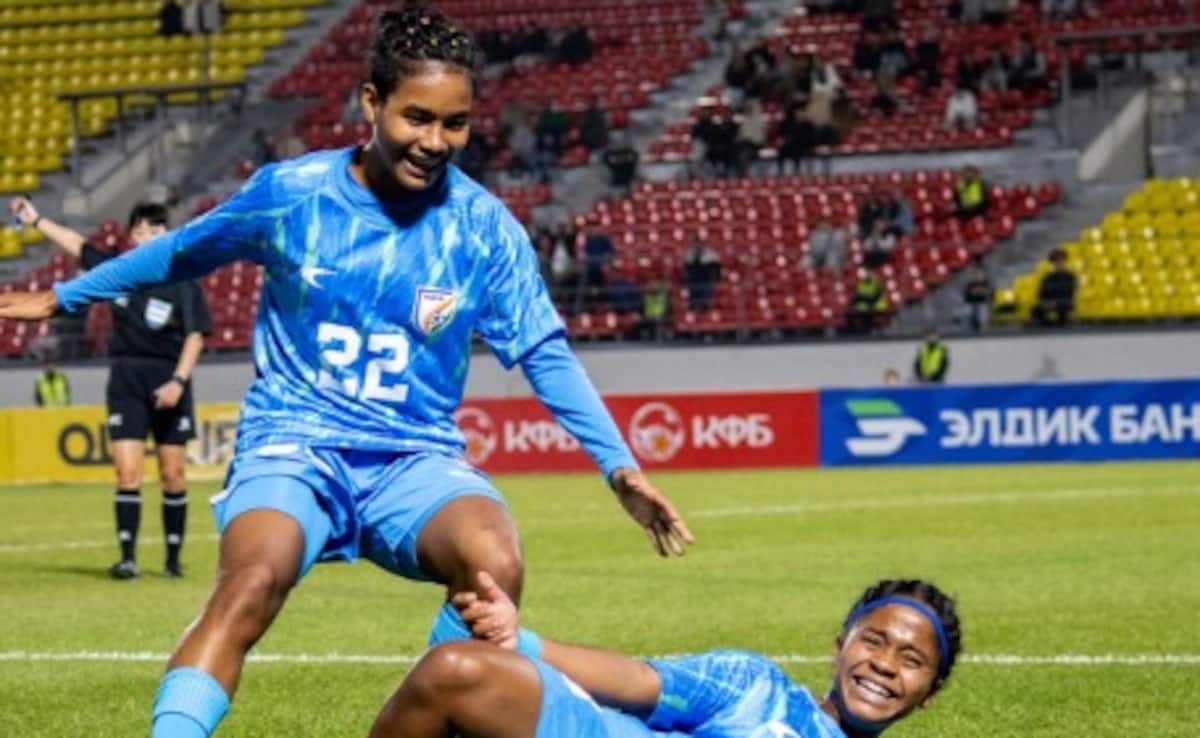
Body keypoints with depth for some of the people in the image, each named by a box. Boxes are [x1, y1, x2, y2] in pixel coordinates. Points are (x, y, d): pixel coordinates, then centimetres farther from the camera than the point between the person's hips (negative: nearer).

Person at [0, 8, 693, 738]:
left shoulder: (485, 226, -3)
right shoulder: (289, 192, -3)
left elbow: (546, 355, 3)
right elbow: (178, 254, 14)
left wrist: (619, 466, -7)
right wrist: (62, 298, 24)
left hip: (416, 456, 1)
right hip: (295, 440, -1)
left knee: (496, 565, -31)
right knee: (252, 585, -34)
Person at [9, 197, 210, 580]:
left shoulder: (182, 282, -5)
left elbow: (195, 336, -7)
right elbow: (78, 245, 18)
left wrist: (179, 381, -17)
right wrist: (36, 220, 24)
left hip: (168, 382, -2)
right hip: (125, 380, 2)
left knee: (173, 474, 1)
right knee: (128, 471, -8)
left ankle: (174, 557, 13)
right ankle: (128, 557, -9)